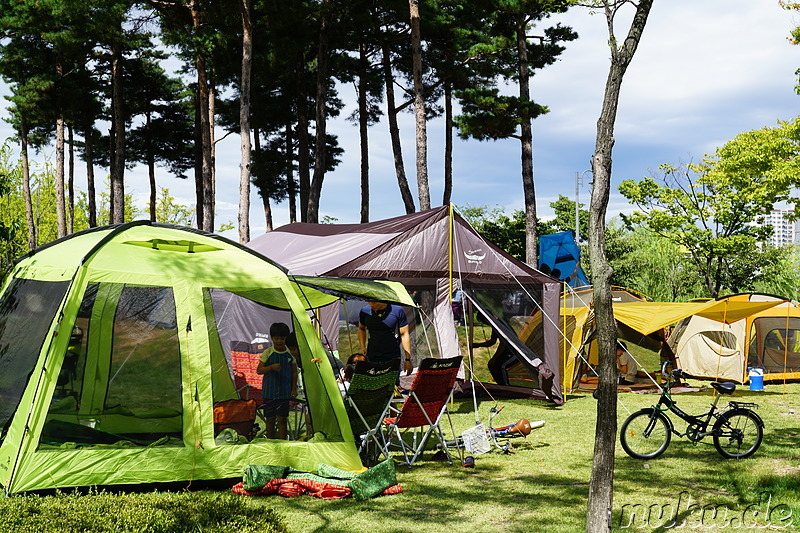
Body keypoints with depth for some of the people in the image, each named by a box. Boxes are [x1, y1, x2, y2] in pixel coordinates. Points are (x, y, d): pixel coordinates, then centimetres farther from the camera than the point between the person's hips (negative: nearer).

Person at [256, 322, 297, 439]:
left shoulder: (290, 353, 1)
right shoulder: (267, 353, -3)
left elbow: (294, 372, 8)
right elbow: (259, 370, -3)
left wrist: (294, 389, 3)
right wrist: (271, 367, -19)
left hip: (284, 392, 0)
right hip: (269, 392, 0)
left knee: (282, 419, 0)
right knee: (270, 419, 9)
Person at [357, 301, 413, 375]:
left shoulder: (397, 310, -6)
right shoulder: (365, 311, 1)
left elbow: (404, 334, -1)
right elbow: (361, 329, 21)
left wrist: (408, 359, -4)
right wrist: (363, 347, 6)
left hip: (393, 359, -2)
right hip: (372, 358, 2)